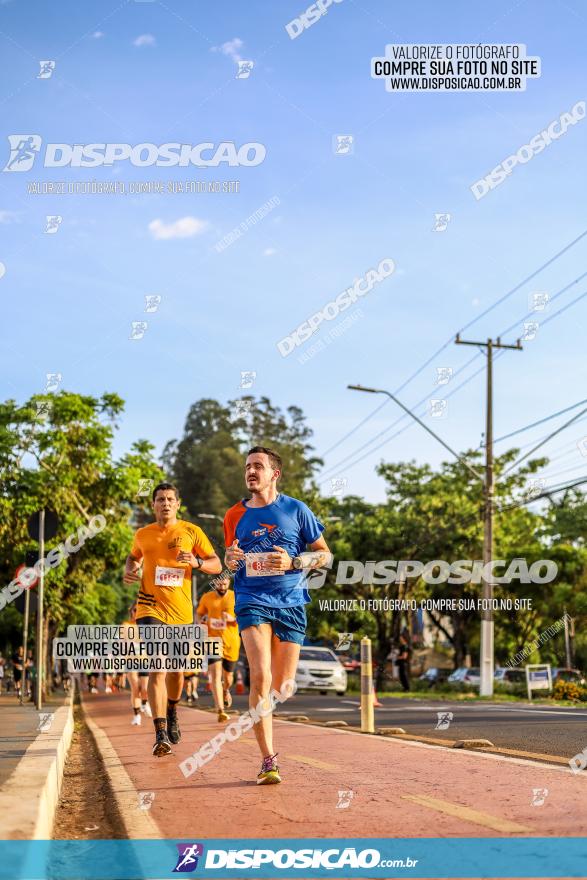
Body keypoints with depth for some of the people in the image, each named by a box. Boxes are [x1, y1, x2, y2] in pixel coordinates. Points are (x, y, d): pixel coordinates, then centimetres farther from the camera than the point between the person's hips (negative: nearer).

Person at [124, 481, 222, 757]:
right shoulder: (143, 535, 8)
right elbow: (134, 557, 29)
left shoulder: (192, 532, 3)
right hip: (150, 608, -1)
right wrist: (129, 571, 7)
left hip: (181, 611, 1)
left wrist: (196, 562, -16)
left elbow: (217, 565, 3)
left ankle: (172, 713, 45)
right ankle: (161, 734, -20)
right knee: (158, 669, -17)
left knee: (176, 670, 14)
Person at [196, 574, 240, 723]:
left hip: (231, 642, 1)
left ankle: (226, 691, 53)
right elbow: (199, 613, 19)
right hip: (212, 639, -1)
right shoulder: (206, 598, 4)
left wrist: (232, 618, -20)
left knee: (228, 675, 16)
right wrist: (201, 621, -4)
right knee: (215, 674, -18)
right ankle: (220, 711, -23)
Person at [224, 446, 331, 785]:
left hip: (290, 602, 0)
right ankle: (269, 760, -15)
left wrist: (293, 562, -10)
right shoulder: (235, 515, 9)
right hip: (252, 601, 0)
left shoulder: (296, 509, 3)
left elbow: (325, 554, 7)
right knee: (260, 677, -18)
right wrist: (231, 561, -2)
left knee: (283, 686, 2)